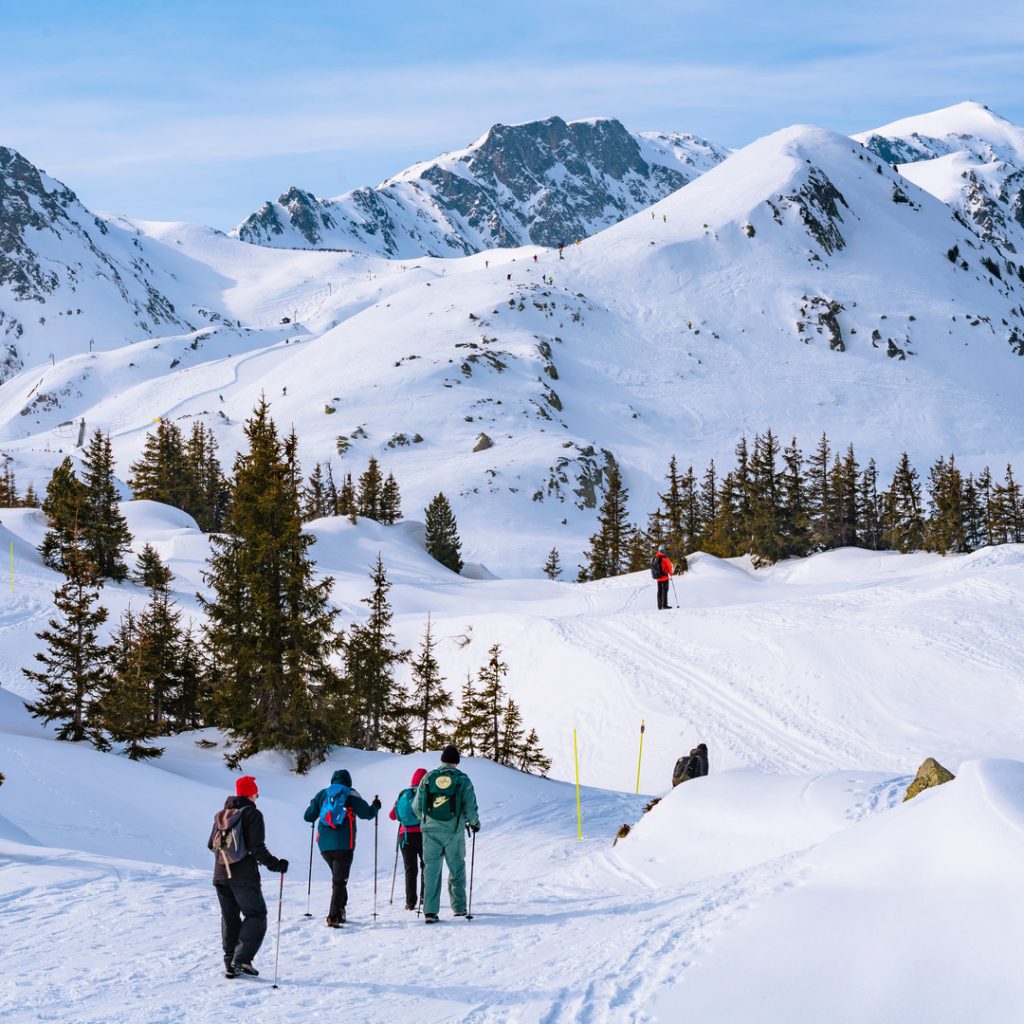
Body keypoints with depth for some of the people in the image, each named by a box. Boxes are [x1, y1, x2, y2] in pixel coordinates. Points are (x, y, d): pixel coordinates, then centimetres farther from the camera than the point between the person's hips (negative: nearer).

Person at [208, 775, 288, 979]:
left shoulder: (221, 815, 11)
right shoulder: (252, 814, -8)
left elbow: (211, 845, 17)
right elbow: (257, 848, -16)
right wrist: (275, 864, -11)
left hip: (221, 875, 7)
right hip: (244, 876, -7)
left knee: (230, 918, 14)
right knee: (256, 916, 0)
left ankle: (230, 962, 11)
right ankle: (241, 960, -13)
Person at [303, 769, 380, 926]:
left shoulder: (322, 795, 8)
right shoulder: (351, 795, 0)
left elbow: (308, 817, 12)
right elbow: (367, 814, 0)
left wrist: (314, 806, 33)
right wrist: (375, 806, 21)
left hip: (324, 846, 4)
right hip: (344, 846, -4)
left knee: (338, 876, 25)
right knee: (339, 881, -3)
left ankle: (340, 908, 21)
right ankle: (334, 916, -15)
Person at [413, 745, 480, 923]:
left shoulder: (427, 778, 3)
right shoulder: (462, 780, -3)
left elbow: (416, 807, 8)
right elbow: (470, 808, -5)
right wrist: (474, 822, 16)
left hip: (430, 830, 1)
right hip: (454, 831, -1)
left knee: (431, 869, 3)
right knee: (456, 869, 15)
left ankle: (430, 911, -4)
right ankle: (459, 908, 21)